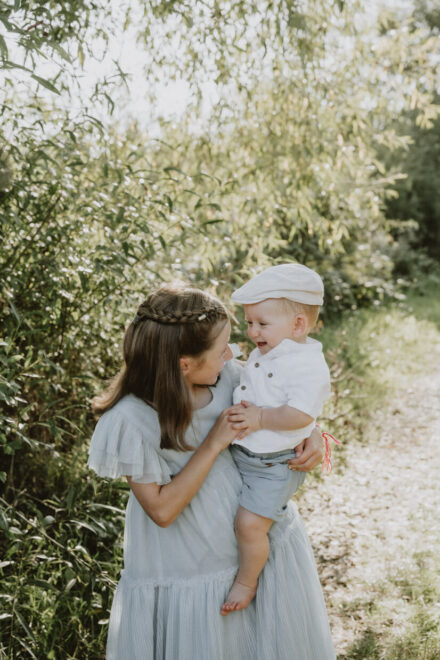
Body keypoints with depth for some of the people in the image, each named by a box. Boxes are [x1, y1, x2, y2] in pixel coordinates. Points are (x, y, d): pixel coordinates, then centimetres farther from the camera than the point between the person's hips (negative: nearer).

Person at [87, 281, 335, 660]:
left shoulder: (227, 375, -12)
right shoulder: (132, 420, -25)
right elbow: (162, 509, -22)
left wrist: (312, 435, -15)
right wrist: (215, 443, -26)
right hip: (191, 569, -5)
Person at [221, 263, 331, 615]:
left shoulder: (310, 366, -20)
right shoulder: (261, 355, 7)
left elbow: (300, 415, -29)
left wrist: (260, 418, -24)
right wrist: (242, 410, 1)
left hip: (274, 465, -9)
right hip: (239, 454, 9)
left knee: (250, 523, -11)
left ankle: (247, 582, 14)